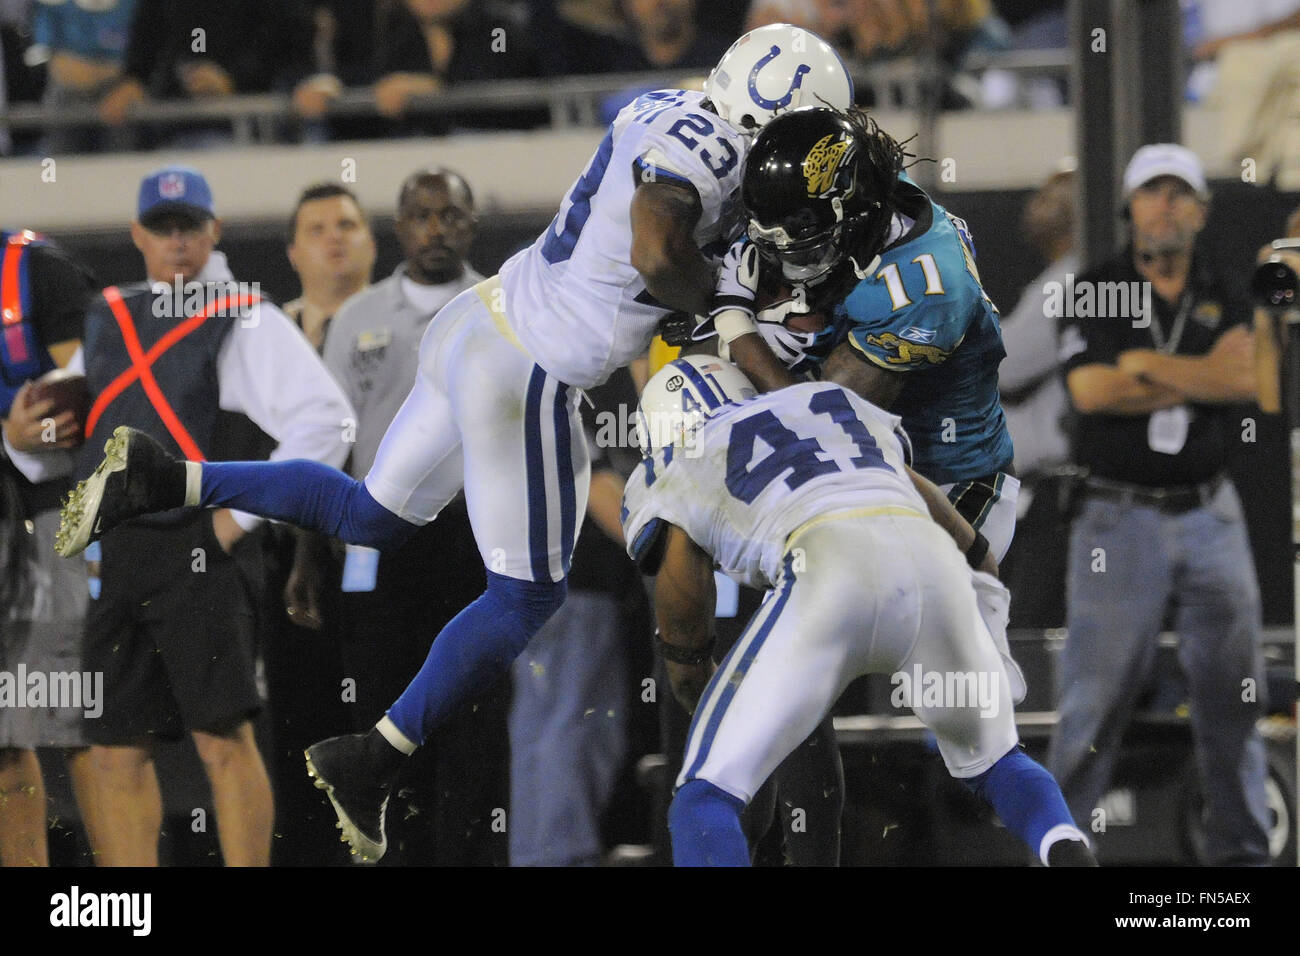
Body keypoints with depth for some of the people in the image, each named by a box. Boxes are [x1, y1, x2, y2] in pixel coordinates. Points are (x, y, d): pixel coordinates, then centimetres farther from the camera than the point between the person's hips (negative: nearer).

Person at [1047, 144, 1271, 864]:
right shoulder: (1094, 293, 2)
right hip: (1120, 516, -3)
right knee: (1097, 692, -6)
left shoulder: (1224, 299, 10)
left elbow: (1245, 378, -9)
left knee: (1233, 690, 5)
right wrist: (1202, 377, -8)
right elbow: (1090, 390, -13)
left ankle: (1242, 848, 13)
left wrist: (1145, 365, -9)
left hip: (1210, 515, 3)